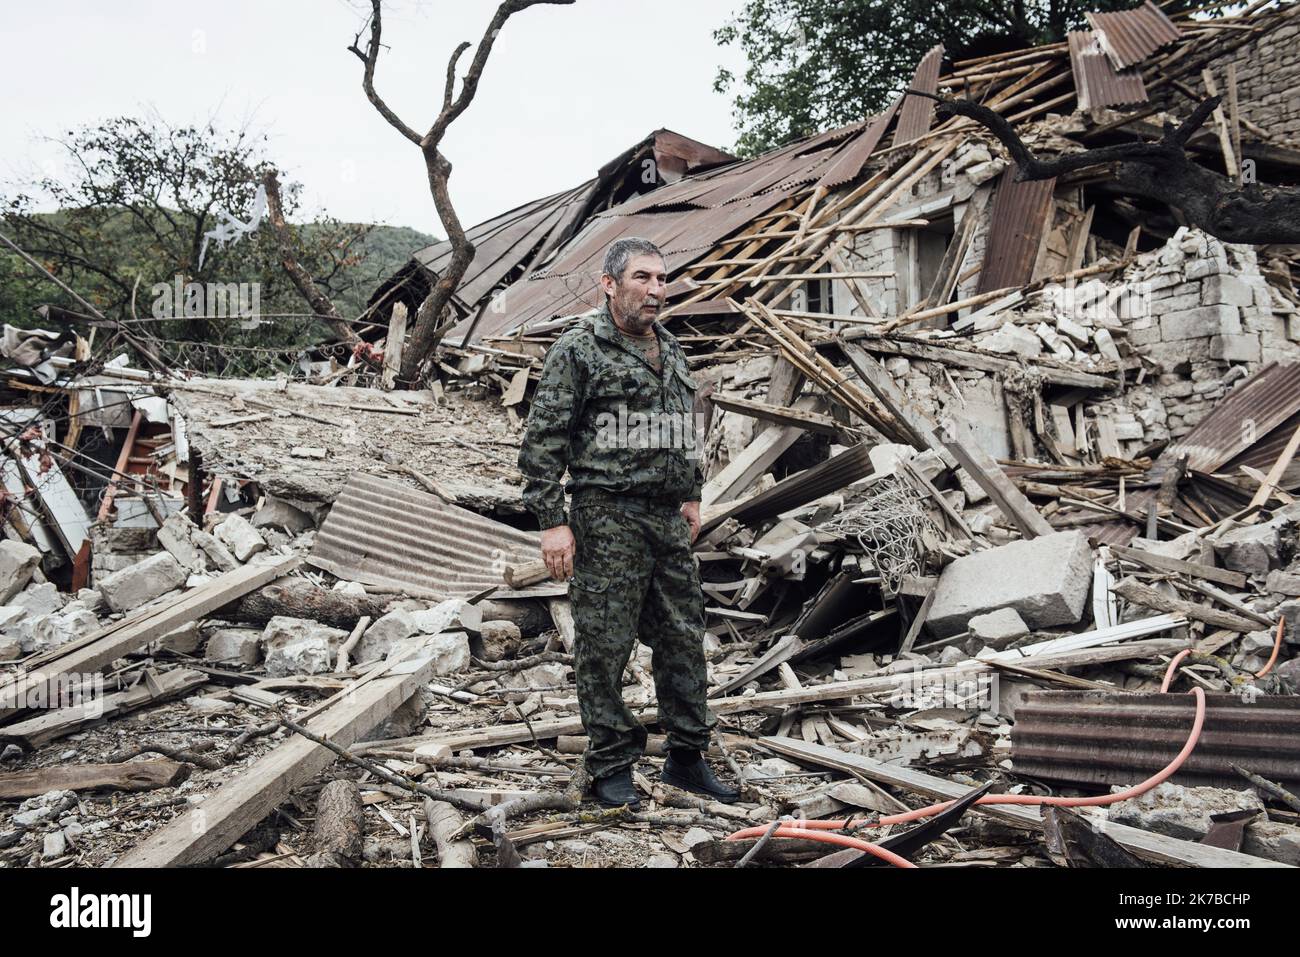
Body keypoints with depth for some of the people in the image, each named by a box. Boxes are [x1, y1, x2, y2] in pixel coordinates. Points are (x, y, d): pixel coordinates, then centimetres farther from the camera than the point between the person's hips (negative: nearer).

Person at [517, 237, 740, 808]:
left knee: (684, 638, 11)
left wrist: (691, 494, 23)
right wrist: (551, 521, -14)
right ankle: (611, 767, 13)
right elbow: (543, 440, -10)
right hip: (607, 518, -7)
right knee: (605, 646, 0)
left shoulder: (670, 350, 16)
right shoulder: (578, 350, -7)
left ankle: (687, 759, 24)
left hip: (668, 517, 7)